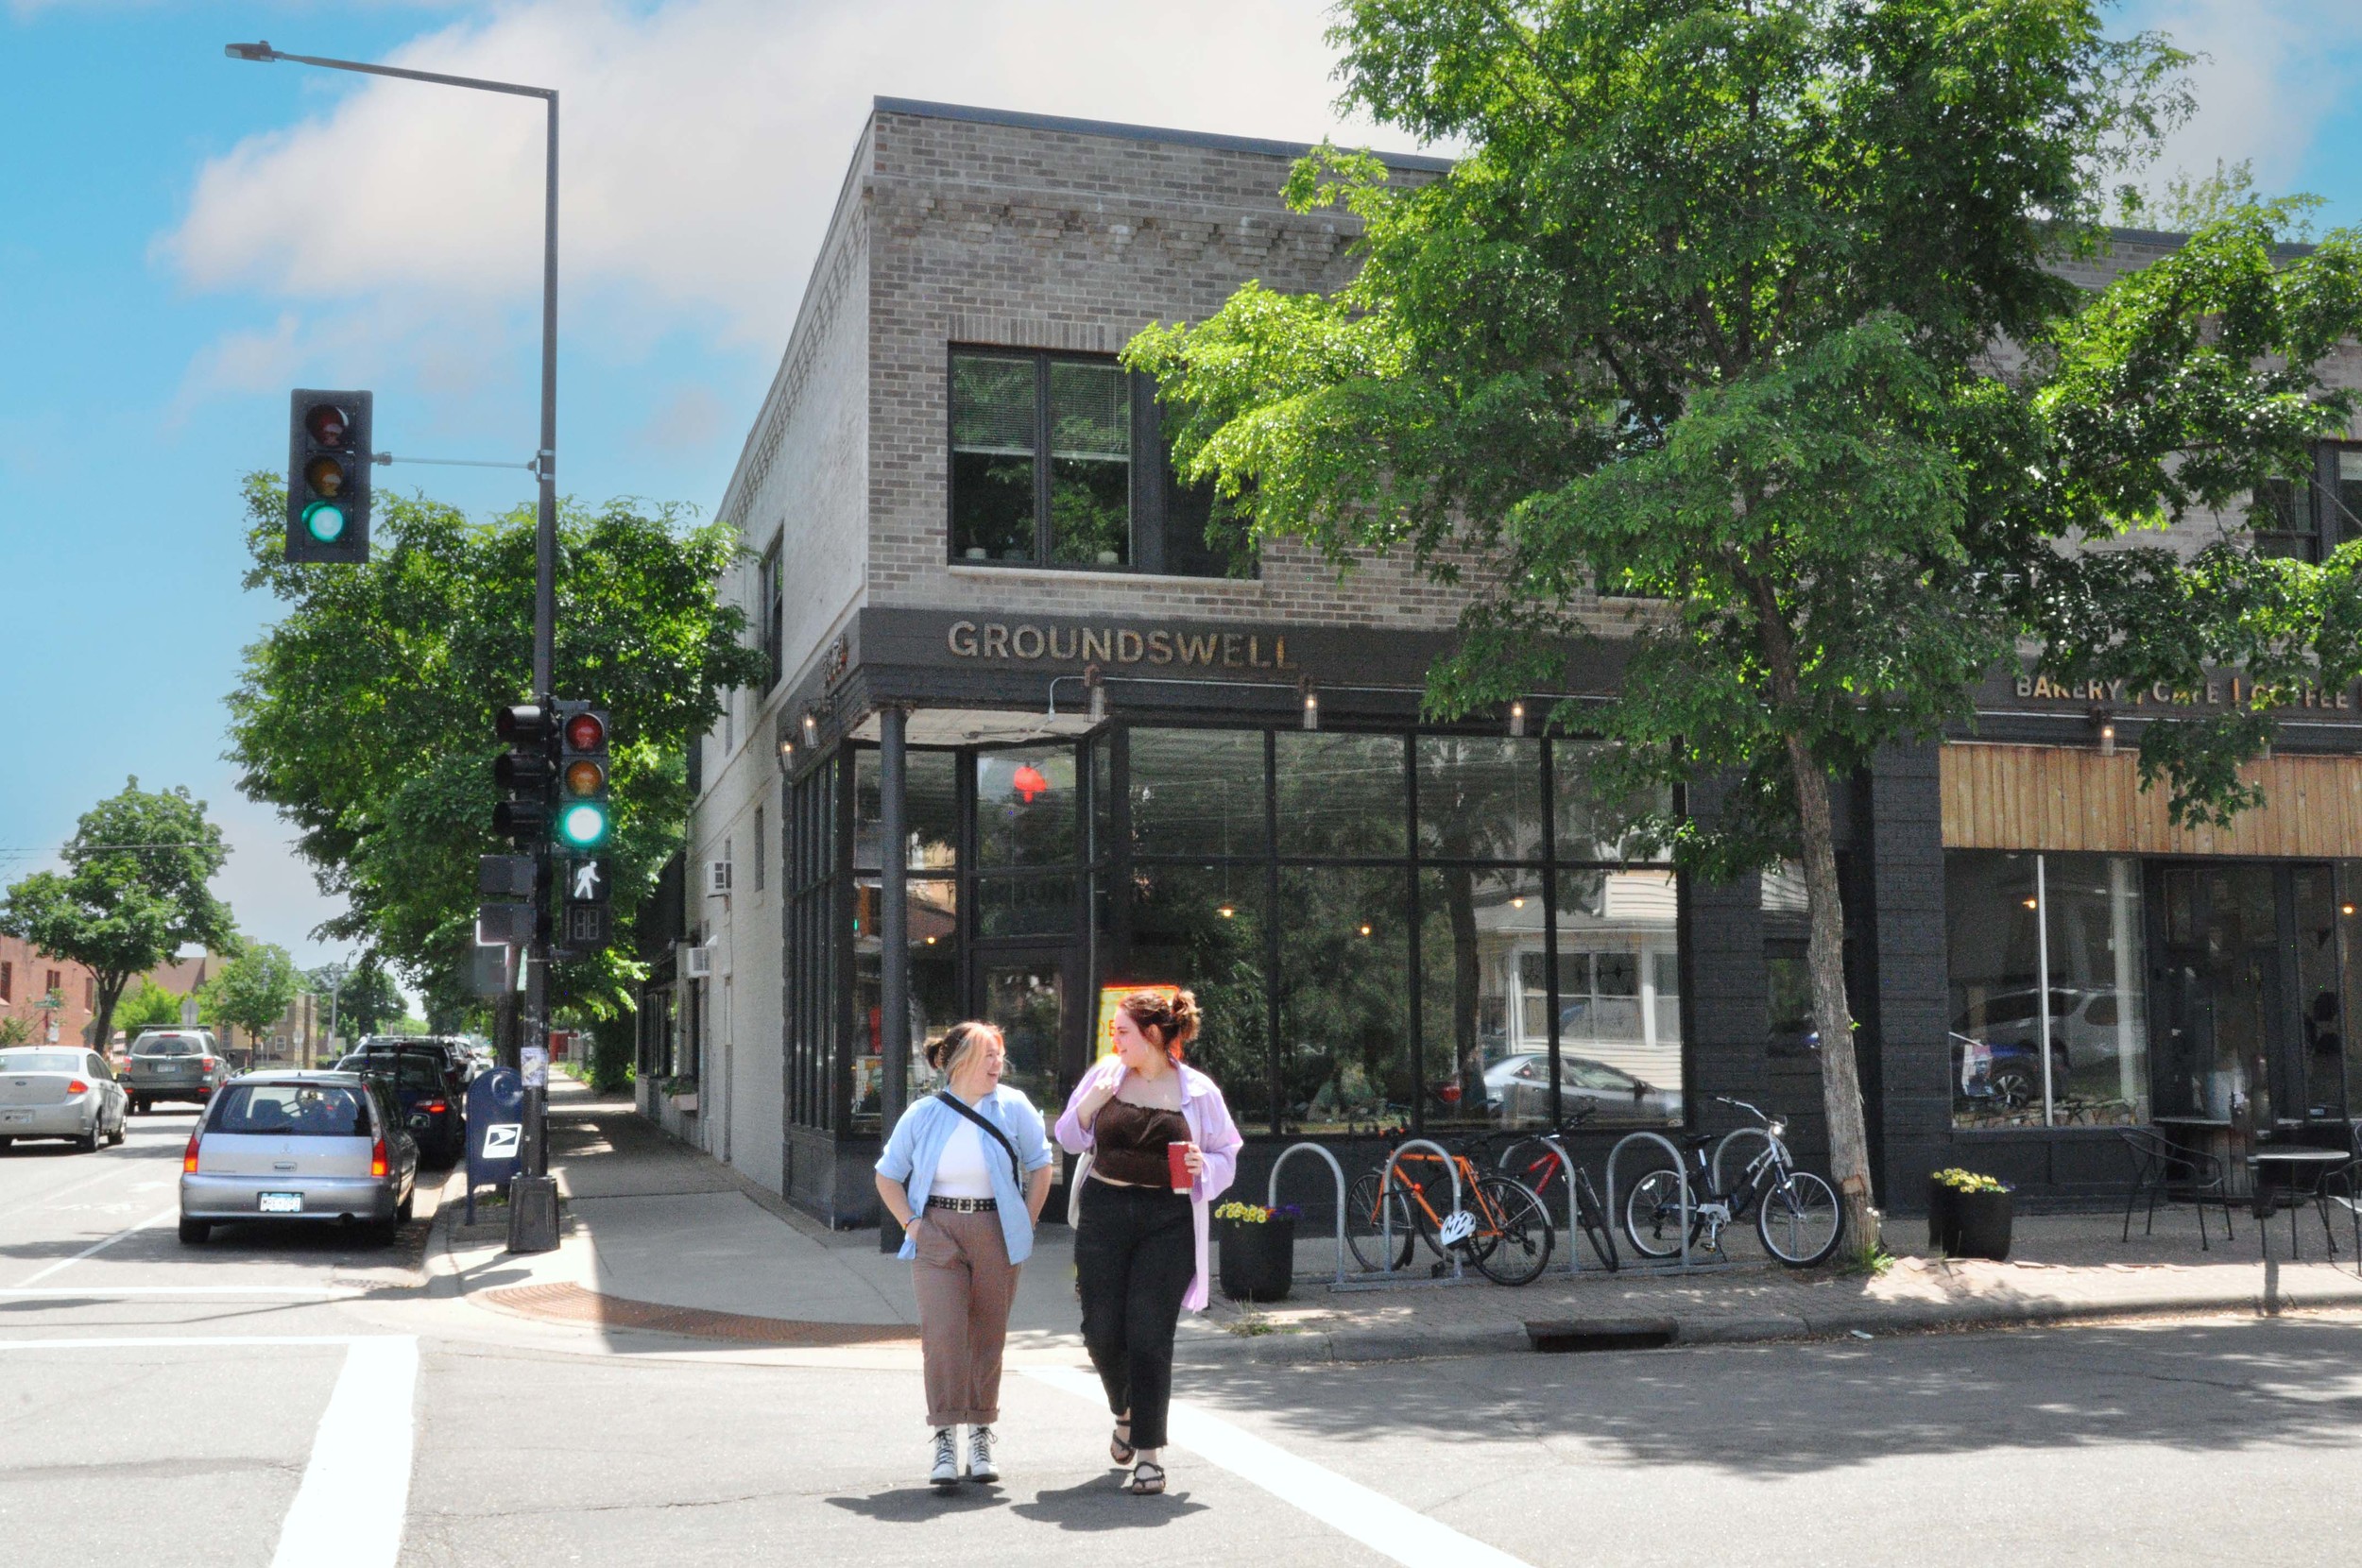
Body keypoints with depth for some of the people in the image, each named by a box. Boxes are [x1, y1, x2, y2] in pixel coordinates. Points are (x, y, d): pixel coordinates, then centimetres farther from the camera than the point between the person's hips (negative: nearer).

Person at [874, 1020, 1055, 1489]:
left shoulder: (1013, 1107, 0)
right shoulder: (923, 1115, 1)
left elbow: (1040, 1166, 9)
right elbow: (887, 1176, 11)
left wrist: (1025, 1224, 3)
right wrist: (911, 1223, 0)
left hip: (996, 1235, 1)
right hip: (937, 1235, -1)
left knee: (988, 1336, 6)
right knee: (942, 1333, -12)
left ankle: (981, 1437, 20)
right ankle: (945, 1440, -5)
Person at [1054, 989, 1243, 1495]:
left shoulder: (1198, 1091, 0)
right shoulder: (1104, 1075, 6)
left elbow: (1226, 1157, 8)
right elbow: (1069, 1139, 12)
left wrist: (1203, 1165, -14)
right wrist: (1091, 1103, -6)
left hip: (1168, 1221, -2)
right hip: (1104, 1214, 3)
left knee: (1149, 1334, -6)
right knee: (1101, 1330, 3)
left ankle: (1149, 1453, 3)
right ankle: (1125, 1412, 34)